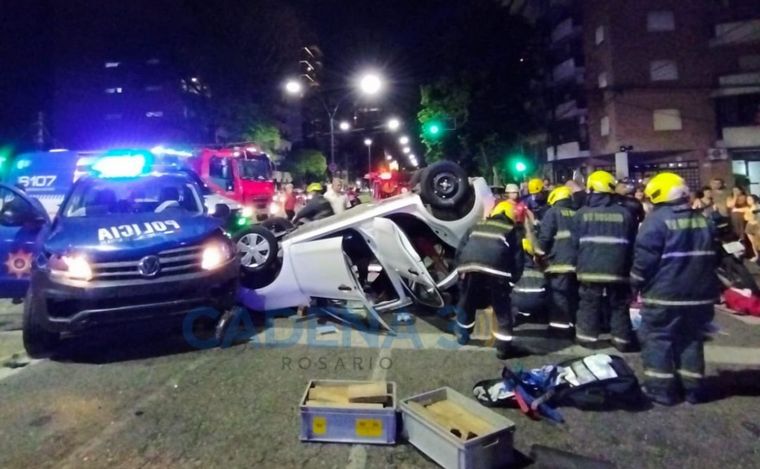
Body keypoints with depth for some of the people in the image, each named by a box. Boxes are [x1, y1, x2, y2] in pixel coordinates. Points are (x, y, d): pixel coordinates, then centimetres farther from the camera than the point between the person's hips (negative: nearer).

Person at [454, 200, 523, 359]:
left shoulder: (477, 227, 30)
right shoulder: (511, 231, 24)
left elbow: (460, 250, 24)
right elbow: (517, 258, 17)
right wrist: (513, 280, 25)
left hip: (469, 267, 3)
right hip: (495, 270, -3)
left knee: (466, 303, 25)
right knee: (502, 310, 12)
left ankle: (463, 335, 41)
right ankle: (503, 347, 16)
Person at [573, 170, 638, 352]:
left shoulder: (582, 213, -3)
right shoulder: (625, 213, 1)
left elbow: (576, 241, 2)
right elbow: (632, 243, 8)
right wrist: (627, 264, 21)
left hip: (590, 269, -1)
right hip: (617, 269, 1)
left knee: (589, 304, 9)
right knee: (619, 305, 12)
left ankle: (588, 337, 14)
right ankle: (622, 339, 19)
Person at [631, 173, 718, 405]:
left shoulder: (657, 220, -13)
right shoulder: (703, 221, 9)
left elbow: (644, 258, -15)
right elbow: (712, 257, 18)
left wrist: (637, 283, -1)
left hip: (664, 294, -7)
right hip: (698, 294, 7)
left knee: (657, 339, 3)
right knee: (691, 339, 15)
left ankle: (661, 388, 6)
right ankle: (692, 387, 20)